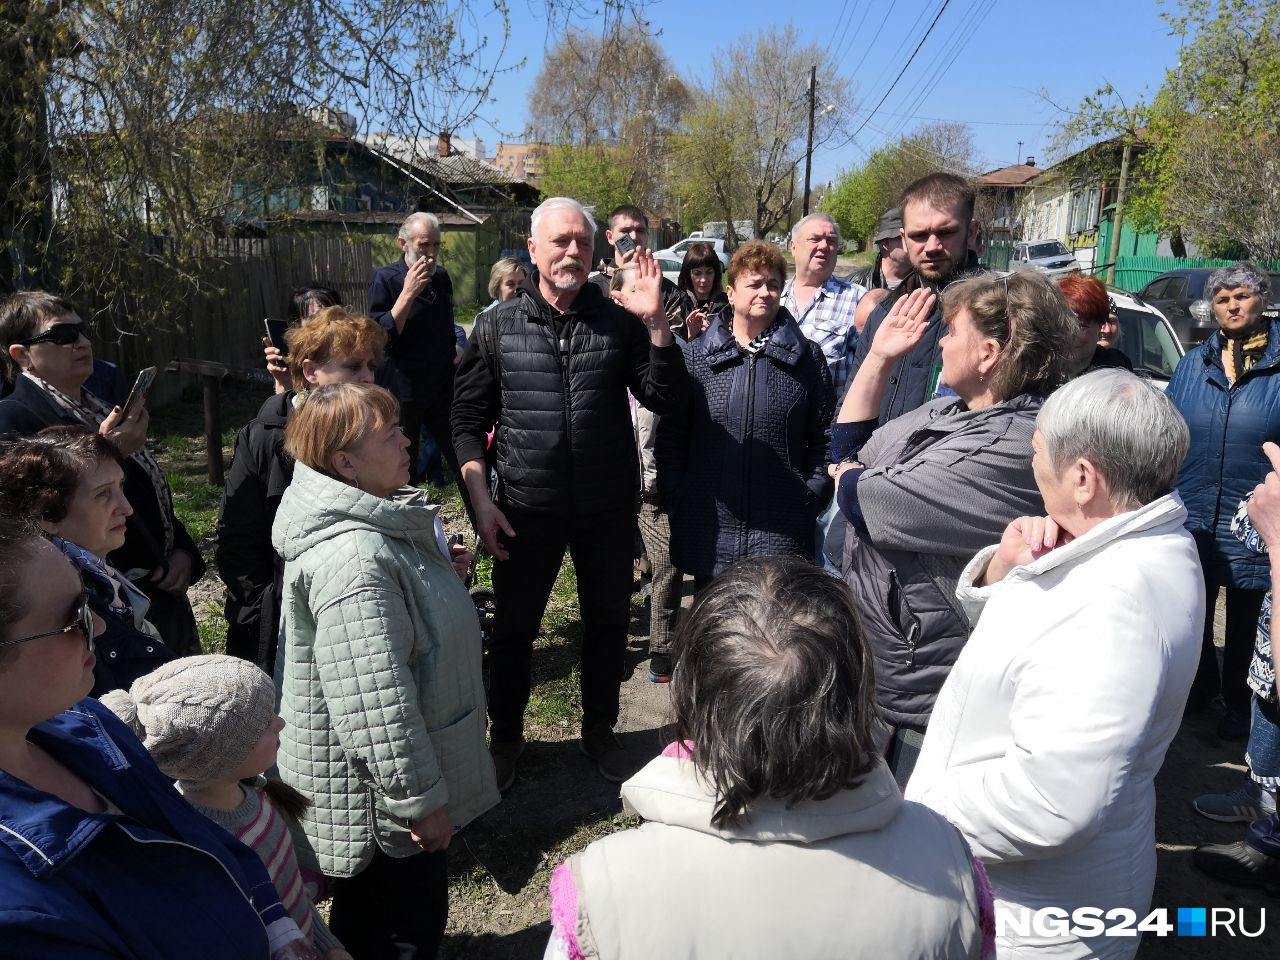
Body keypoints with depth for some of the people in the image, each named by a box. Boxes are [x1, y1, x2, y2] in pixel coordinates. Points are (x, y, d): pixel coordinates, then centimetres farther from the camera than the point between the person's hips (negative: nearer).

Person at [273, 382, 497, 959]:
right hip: (380, 797, -10)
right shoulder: (350, 557, -30)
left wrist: (441, 574, 8)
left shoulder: (371, 522, 4)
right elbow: (376, 701, -31)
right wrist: (421, 798, -23)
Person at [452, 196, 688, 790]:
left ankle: (599, 730, 38)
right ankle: (505, 737, 35)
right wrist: (481, 500, -7)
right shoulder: (497, 325, -2)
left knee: (607, 623, 15)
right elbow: (468, 418, 2)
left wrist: (656, 322, -17)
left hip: (608, 511, 1)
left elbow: (665, 400, -6)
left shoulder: (619, 321, -1)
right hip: (526, 512, -1)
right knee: (514, 628, 12)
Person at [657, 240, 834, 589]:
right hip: (708, 532, 1)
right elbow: (670, 436, 6)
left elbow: (824, 437, 7)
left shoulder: (808, 357, 6)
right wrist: (675, 500, -2)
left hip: (782, 535, 0)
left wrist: (811, 499, -1)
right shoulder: (692, 356, 5)